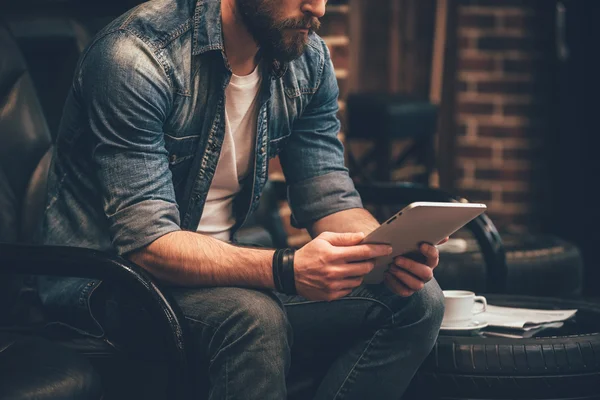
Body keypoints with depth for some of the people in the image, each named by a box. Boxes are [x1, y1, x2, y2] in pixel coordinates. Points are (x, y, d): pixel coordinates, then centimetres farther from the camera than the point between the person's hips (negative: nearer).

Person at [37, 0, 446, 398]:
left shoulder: (309, 59, -1)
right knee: (252, 319, -37)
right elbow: (145, 241, -29)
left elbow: (329, 198, 2)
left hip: (219, 265, 7)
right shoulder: (137, 54, -23)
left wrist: (389, 248, -22)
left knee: (417, 299, -9)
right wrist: (287, 270, -42)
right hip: (107, 285, -7)